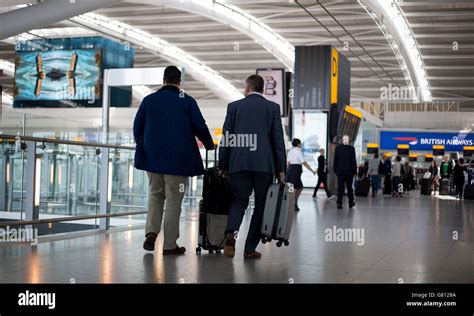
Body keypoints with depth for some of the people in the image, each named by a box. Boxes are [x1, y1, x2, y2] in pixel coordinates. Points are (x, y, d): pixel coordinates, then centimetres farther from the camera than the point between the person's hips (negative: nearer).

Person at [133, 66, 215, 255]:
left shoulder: (149, 100, 3)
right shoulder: (187, 102, -3)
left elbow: (137, 128, 7)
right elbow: (200, 127, -2)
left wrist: (143, 148, 23)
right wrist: (210, 145, 16)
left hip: (152, 158, 3)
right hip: (178, 160, -2)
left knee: (155, 195, 19)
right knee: (173, 201, 3)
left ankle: (151, 232, 0)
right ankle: (170, 245, 6)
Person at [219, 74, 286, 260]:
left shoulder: (234, 106, 9)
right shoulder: (273, 107, 8)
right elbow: (278, 140, 3)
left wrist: (223, 166, 13)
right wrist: (281, 168, 5)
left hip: (239, 163, 1)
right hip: (264, 164, -1)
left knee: (239, 200, 10)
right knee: (261, 204, 8)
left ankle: (231, 232, -19)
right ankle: (250, 248, 6)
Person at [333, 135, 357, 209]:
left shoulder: (337, 148, -1)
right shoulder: (351, 148, -6)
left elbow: (335, 160, 3)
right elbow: (354, 161, -5)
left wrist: (335, 170, 11)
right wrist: (355, 171, 1)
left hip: (340, 171, 1)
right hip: (349, 171, -1)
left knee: (340, 188, 0)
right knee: (349, 187, 12)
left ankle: (339, 203, -8)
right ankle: (351, 203, 22)